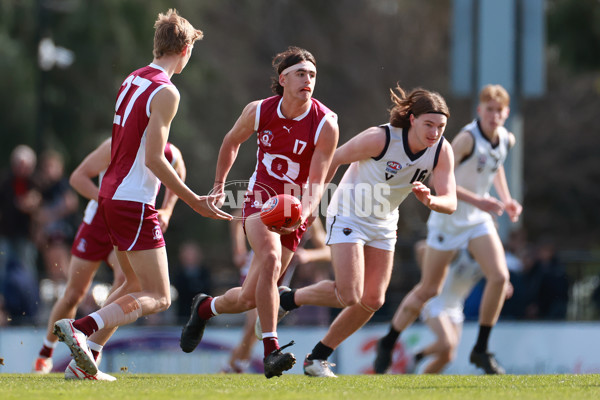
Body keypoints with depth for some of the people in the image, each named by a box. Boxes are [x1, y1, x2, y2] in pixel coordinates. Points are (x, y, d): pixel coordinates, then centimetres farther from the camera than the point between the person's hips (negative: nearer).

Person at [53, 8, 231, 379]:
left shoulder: (132, 80, 12)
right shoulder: (166, 92, -14)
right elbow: (154, 160, -20)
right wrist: (195, 202, -16)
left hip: (111, 193, 9)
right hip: (133, 202, -9)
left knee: (136, 286, 20)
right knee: (157, 298, -8)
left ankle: (86, 357, 11)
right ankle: (80, 327, -25)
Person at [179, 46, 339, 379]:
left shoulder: (325, 125, -15)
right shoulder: (259, 111, -9)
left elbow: (316, 182, -16)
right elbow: (232, 142, 13)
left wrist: (304, 213, -34)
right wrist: (219, 184, 19)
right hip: (261, 199, -1)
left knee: (249, 298, 1)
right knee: (270, 257, -33)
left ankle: (207, 308, 36)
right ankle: (271, 349, -33)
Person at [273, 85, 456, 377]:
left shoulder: (442, 151, -13)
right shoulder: (380, 138, -27)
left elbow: (450, 202, -18)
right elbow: (333, 160, -13)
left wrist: (430, 200, -41)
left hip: (383, 226, 6)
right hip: (348, 216, -6)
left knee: (372, 300, 2)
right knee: (349, 296, -16)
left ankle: (318, 358, 19)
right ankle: (285, 300, 8)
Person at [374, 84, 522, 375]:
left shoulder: (507, 140, 0)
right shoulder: (468, 138, -23)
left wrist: (505, 199, 13)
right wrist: (477, 200, -33)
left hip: (479, 219, 6)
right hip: (448, 218, -6)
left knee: (499, 277, -13)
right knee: (428, 290, 2)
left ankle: (481, 350, 0)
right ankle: (387, 344, 22)